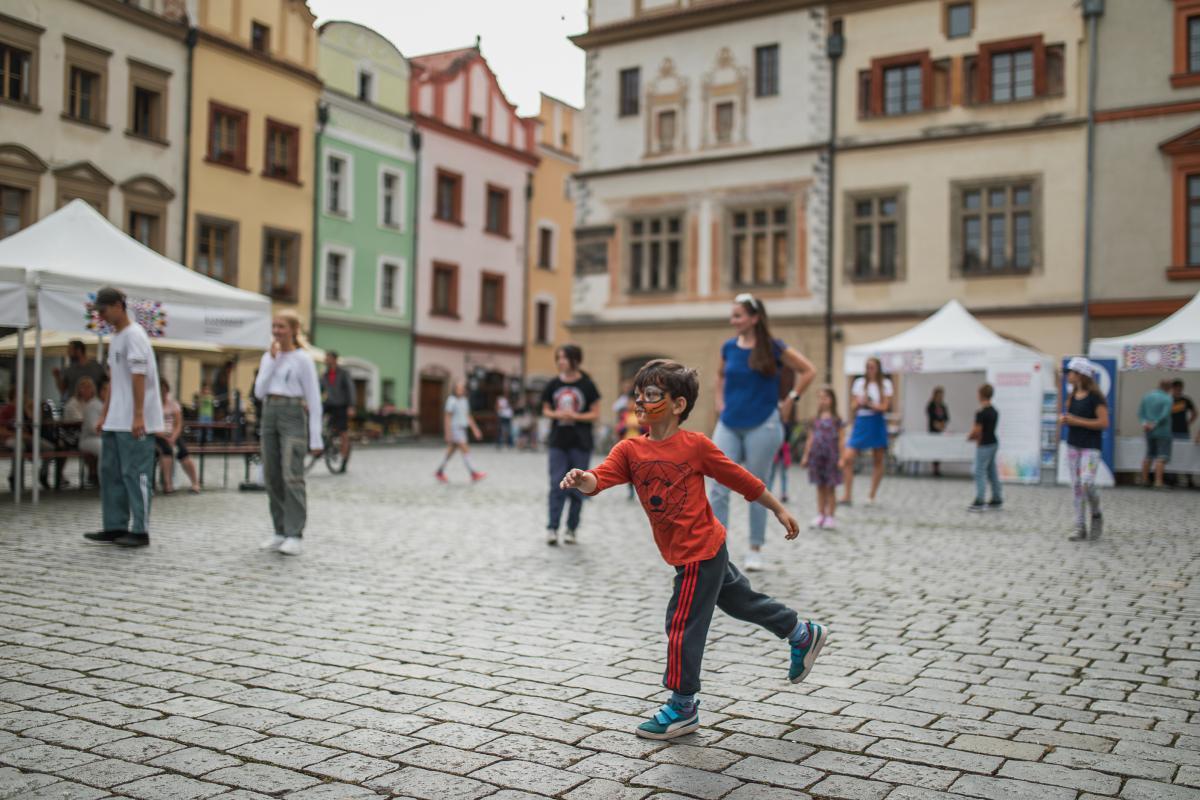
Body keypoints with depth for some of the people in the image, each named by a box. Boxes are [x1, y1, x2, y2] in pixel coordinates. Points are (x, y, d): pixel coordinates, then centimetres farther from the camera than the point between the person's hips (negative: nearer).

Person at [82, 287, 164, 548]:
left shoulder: (134, 335, -11)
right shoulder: (115, 338, 16)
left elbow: (139, 378, -17)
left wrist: (138, 416, -21)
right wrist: (104, 415, 19)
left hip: (135, 422, -10)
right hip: (115, 421, 10)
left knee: (135, 474, -6)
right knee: (110, 472, 12)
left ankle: (140, 531, -1)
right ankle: (115, 527, 18)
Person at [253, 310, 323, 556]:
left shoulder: (302, 359, -2)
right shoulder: (268, 357, 15)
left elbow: (313, 399, -4)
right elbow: (259, 391, 4)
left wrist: (316, 438, -8)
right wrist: (272, 360, -3)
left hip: (293, 415, -6)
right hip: (269, 413, 6)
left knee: (291, 475, -13)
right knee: (272, 476, 5)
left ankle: (294, 535, -12)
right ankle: (280, 532, 13)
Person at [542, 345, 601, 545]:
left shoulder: (586, 385, -6)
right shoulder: (553, 385, 2)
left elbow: (596, 414, -3)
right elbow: (546, 410, 11)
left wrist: (576, 416, -19)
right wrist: (555, 414, -11)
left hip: (581, 443, -2)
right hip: (558, 441, 2)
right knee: (557, 485, -4)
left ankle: (572, 529, 13)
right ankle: (552, 528, -3)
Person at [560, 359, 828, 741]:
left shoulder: (695, 444, -14)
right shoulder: (630, 450, -1)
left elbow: (740, 478, -5)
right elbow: (600, 479, -17)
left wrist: (779, 510, 4)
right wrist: (582, 479, -40)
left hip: (699, 553, -7)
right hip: (703, 552, 7)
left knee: (682, 624, -3)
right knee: (742, 601, 23)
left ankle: (682, 707, 12)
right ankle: (803, 634, 45)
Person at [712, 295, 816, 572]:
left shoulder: (773, 348, -7)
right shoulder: (729, 347, 4)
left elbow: (809, 371, 0)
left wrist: (790, 399, -3)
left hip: (761, 427, -3)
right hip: (728, 426, 4)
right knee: (718, 488, -5)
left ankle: (755, 551, 19)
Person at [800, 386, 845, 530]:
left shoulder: (836, 420, -3)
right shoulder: (815, 420, 9)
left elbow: (841, 439, -5)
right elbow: (810, 439, 13)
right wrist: (806, 455, 10)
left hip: (831, 457, -4)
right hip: (817, 456, 4)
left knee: (830, 488, 2)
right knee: (820, 487, 10)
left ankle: (830, 517, 8)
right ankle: (820, 516, 16)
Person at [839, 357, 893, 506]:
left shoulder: (885, 384, 3)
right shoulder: (859, 383, 9)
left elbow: (885, 407, -4)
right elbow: (853, 406, 8)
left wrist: (869, 404, -17)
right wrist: (859, 403, -13)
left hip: (877, 423, -1)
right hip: (860, 422, 1)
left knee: (878, 461, 4)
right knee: (847, 457, -10)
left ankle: (872, 496, 15)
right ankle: (847, 495, -2)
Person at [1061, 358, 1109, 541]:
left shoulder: (1095, 397, -10)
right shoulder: (1072, 395, 10)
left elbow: (1104, 422, -15)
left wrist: (1076, 421, -18)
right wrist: (1063, 419, -1)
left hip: (1090, 447, -7)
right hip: (1073, 444, 7)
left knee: (1087, 483, -19)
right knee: (1076, 486, 5)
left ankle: (1096, 515, 10)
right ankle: (1080, 528, 10)